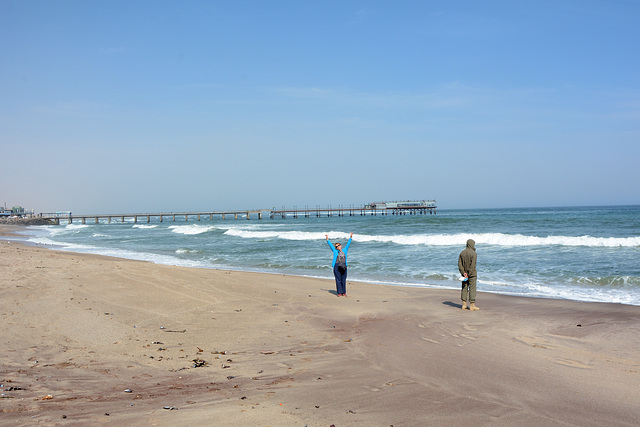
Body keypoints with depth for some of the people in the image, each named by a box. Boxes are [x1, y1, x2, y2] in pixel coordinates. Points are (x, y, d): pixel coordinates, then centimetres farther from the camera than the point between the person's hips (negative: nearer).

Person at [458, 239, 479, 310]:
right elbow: (473, 265, -19)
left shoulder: (462, 253, 5)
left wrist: (463, 272, -4)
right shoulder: (474, 253, -13)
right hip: (472, 274, -6)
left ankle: (464, 304, 14)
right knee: (472, 289, -2)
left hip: (464, 274, 6)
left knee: (464, 288, 11)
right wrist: (469, 274, -14)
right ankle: (472, 305, -2)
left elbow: (459, 264, 0)